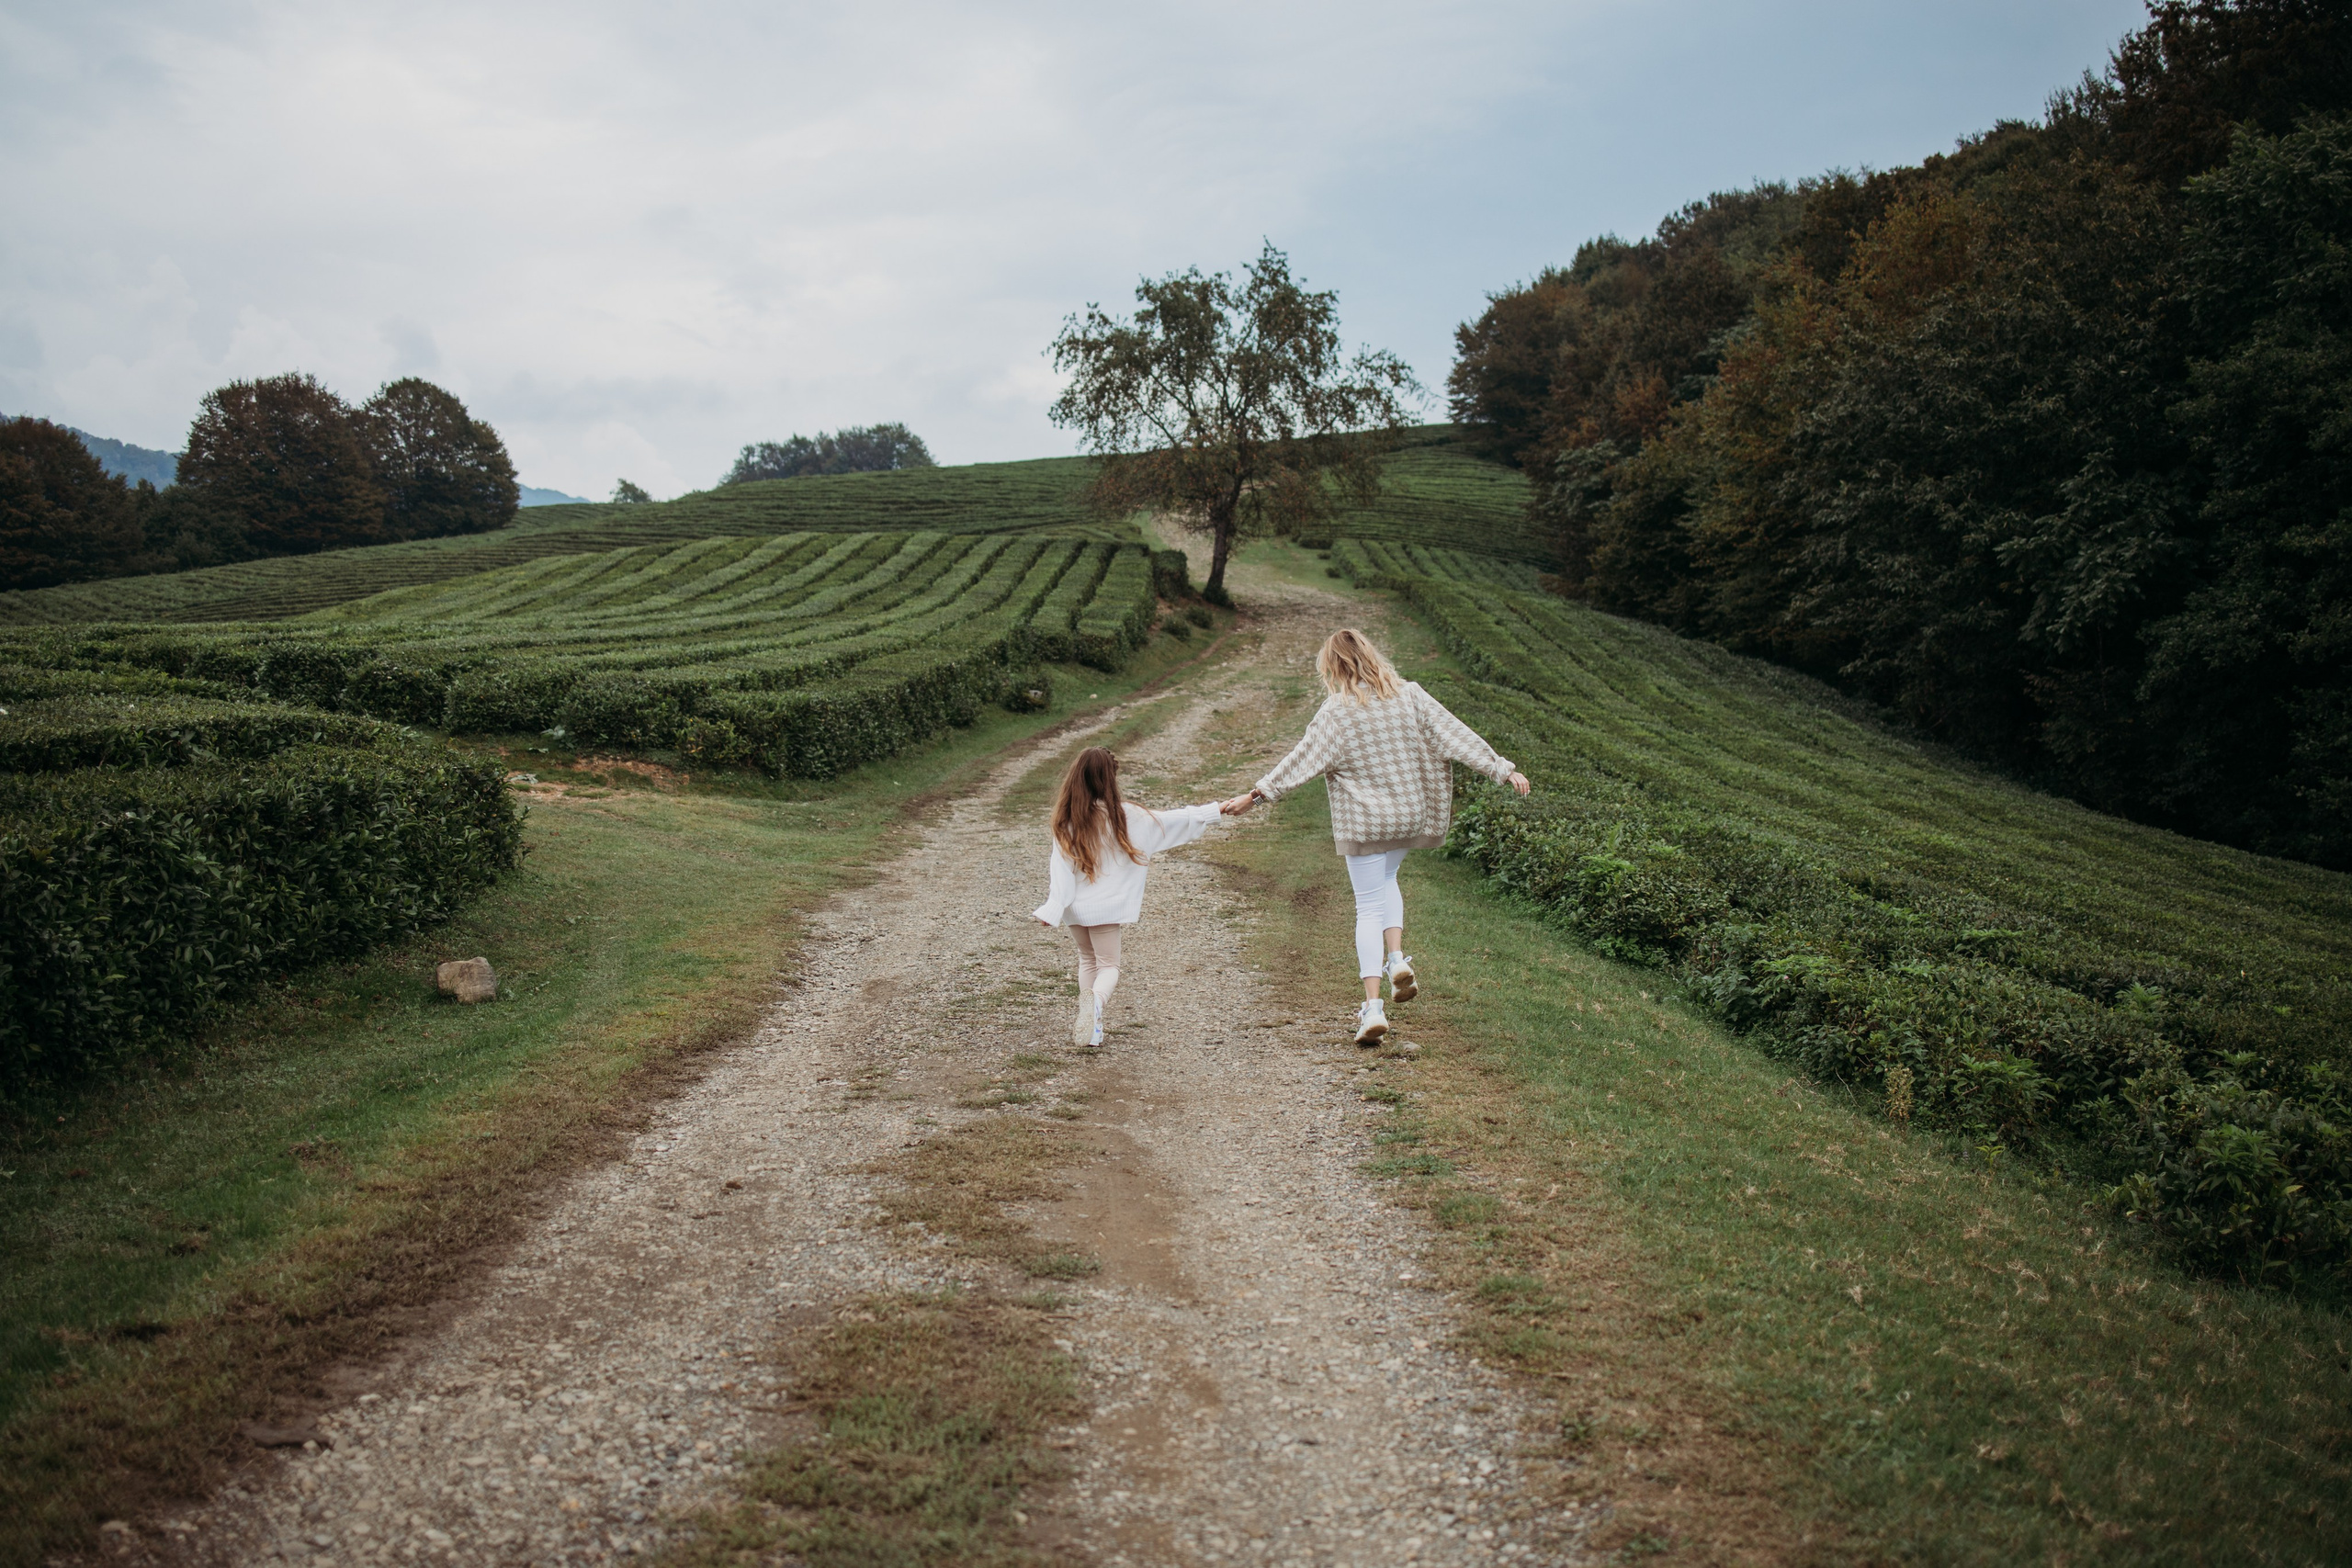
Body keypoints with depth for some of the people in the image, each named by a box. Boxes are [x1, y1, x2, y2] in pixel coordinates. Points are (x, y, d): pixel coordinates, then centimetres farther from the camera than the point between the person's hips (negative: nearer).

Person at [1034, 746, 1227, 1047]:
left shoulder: (1066, 820, -8)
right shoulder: (1122, 816, -11)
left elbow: (1059, 866, -12)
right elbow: (1169, 821, -4)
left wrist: (1051, 909, -13)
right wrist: (1215, 810, 5)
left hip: (1074, 907, 2)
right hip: (1106, 906, -2)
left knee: (1087, 959, 24)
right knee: (1108, 965, 7)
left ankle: (1087, 1021, 17)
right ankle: (1096, 1001, -26)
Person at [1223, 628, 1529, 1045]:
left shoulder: (1336, 712, -12)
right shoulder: (1409, 695, -2)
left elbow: (1300, 761, -11)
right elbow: (1456, 735, -2)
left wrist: (1254, 795, -5)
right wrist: (1502, 769, 3)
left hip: (1364, 821, -4)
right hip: (1409, 815, 4)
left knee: (1369, 907, 2)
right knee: (1386, 880, 29)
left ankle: (1372, 1007, -5)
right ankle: (1397, 959, 9)